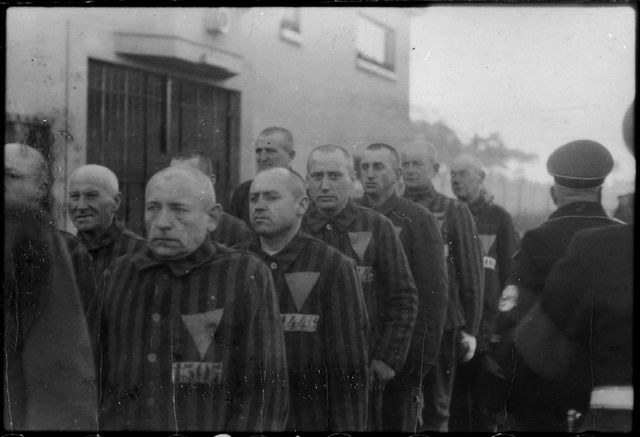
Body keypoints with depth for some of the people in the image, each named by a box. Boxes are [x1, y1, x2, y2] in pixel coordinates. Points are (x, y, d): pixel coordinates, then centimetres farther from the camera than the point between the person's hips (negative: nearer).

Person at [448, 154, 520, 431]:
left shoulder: (498, 218, 4)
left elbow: (513, 273, 2)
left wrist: (504, 322, -6)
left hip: (489, 331, -3)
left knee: (486, 405, 0)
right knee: (455, 405, 6)